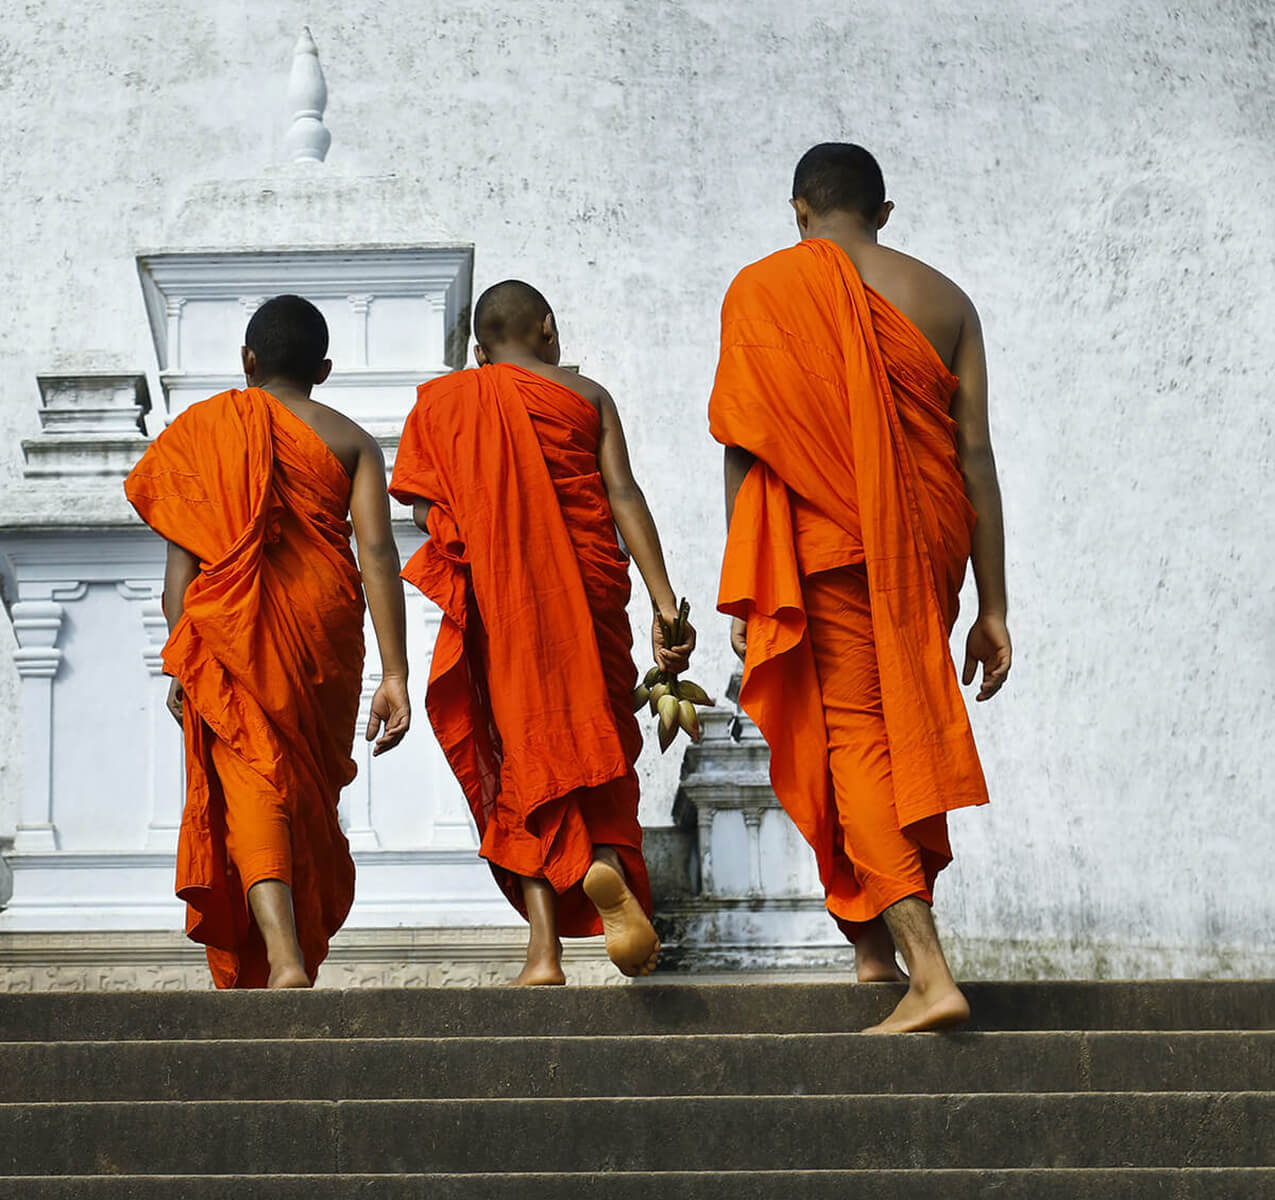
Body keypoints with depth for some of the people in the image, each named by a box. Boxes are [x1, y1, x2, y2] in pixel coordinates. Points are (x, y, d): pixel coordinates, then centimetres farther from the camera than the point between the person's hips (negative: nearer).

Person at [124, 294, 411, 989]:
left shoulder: (200, 430, 6)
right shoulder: (349, 441, 7)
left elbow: (183, 556, 0)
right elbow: (377, 554, -4)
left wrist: (179, 664, 2)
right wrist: (394, 675, -6)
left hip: (229, 630, -2)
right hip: (324, 631, 2)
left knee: (252, 782, -8)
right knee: (311, 794, 15)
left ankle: (282, 955, -30)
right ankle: (299, 957, 23)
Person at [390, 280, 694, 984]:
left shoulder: (443, 402, 8)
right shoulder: (586, 397, 7)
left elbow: (427, 511, 0)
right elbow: (624, 497, -4)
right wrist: (664, 603, -7)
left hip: (496, 603, 0)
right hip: (588, 593, 0)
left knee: (525, 754, 4)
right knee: (594, 739, 11)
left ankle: (545, 949, -8)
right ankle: (606, 864, -23)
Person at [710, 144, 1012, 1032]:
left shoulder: (762, 290, 1)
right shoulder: (942, 299, 8)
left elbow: (744, 450, -4)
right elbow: (976, 455, 4)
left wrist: (744, 593, 0)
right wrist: (992, 608, 5)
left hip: (828, 549, -4)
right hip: (927, 554, 4)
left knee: (855, 741, -4)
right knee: (903, 731, 19)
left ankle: (928, 970, -17)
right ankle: (876, 940, 27)